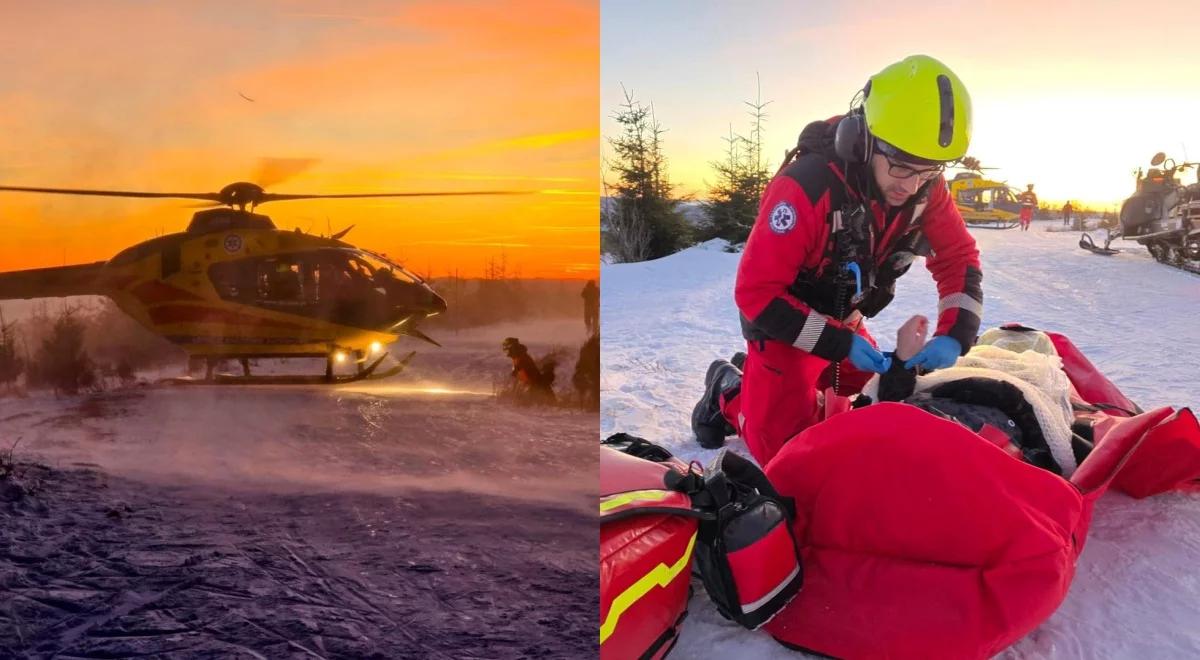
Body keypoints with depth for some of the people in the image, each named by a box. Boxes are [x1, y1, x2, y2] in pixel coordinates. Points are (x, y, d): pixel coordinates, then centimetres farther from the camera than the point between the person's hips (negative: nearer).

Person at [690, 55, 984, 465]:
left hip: (844, 321, 6)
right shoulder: (807, 187, -34)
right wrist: (841, 345, -31)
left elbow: (959, 258, -2)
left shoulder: (926, 189, -15)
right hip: (784, 321, -6)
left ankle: (759, 375, 27)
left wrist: (954, 335, -20)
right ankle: (729, 392, 20)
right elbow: (755, 292, -30)